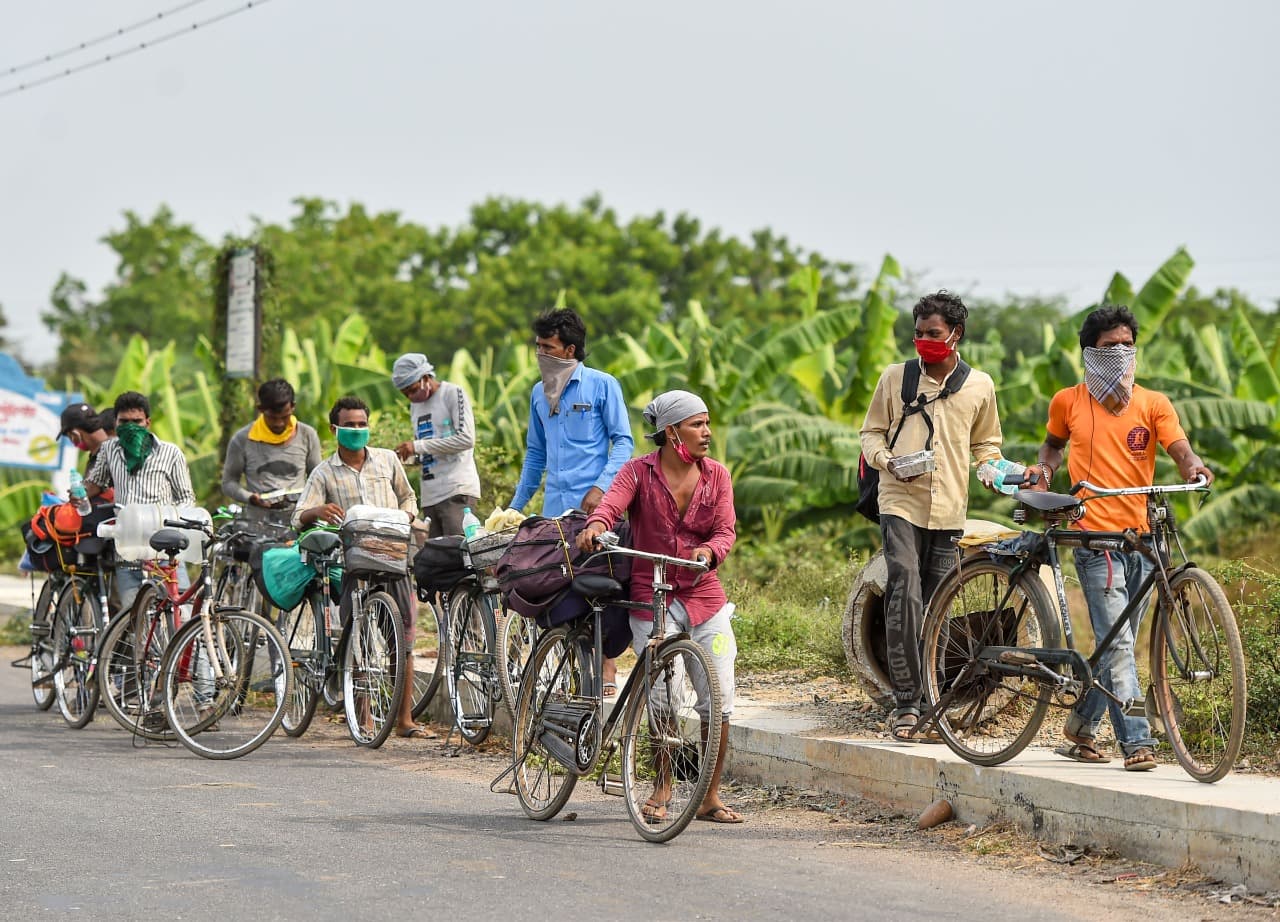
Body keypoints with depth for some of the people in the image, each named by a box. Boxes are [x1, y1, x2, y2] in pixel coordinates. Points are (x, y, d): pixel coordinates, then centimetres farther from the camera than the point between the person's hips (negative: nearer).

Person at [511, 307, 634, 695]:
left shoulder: (602, 385, -2)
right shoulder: (539, 393, 15)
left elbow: (623, 442, -3)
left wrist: (601, 487, -16)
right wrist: (516, 506, 20)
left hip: (594, 505, -5)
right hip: (555, 505, 5)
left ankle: (607, 670, -2)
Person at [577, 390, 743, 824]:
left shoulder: (716, 475, 6)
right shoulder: (640, 471, -2)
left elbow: (726, 529, -2)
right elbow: (611, 503, -19)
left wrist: (709, 550, -25)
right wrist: (596, 525, -42)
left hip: (705, 596, 3)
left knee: (719, 700, -2)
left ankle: (710, 796, 10)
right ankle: (661, 791, 14)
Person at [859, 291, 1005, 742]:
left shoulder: (979, 385, 11)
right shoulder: (895, 377, 7)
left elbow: (986, 442, 24)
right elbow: (871, 432, 12)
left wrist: (993, 466, 2)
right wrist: (887, 460, -9)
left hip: (948, 509, 2)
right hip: (901, 504, -2)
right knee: (905, 595, -19)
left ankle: (926, 704, 12)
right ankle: (906, 702, -18)